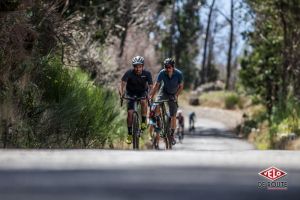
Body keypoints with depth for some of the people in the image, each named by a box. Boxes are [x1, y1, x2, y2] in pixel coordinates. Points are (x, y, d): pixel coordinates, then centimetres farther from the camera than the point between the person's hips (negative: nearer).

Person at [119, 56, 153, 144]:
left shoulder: (147, 74, -22)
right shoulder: (129, 73, -24)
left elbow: (150, 86, -27)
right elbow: (122, 83, -32)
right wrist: (121, 93, -50)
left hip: (142, 92, 0)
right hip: (131, 93, 0)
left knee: (144, 101, -34)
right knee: (130, 112, -12)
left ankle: (144, 122, -17)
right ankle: (130, 134, 0)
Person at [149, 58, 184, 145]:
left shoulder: (178, 74, -24)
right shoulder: (162, 73, -24)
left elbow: (181, 86, -11)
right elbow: (156, 85, -23)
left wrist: (176, 95, -26)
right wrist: (150, 97, -31)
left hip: (173, 94, 0)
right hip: (163, 91, 0)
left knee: (173, 116, -1)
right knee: (156, 107, -27)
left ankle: (172, 135, 9)